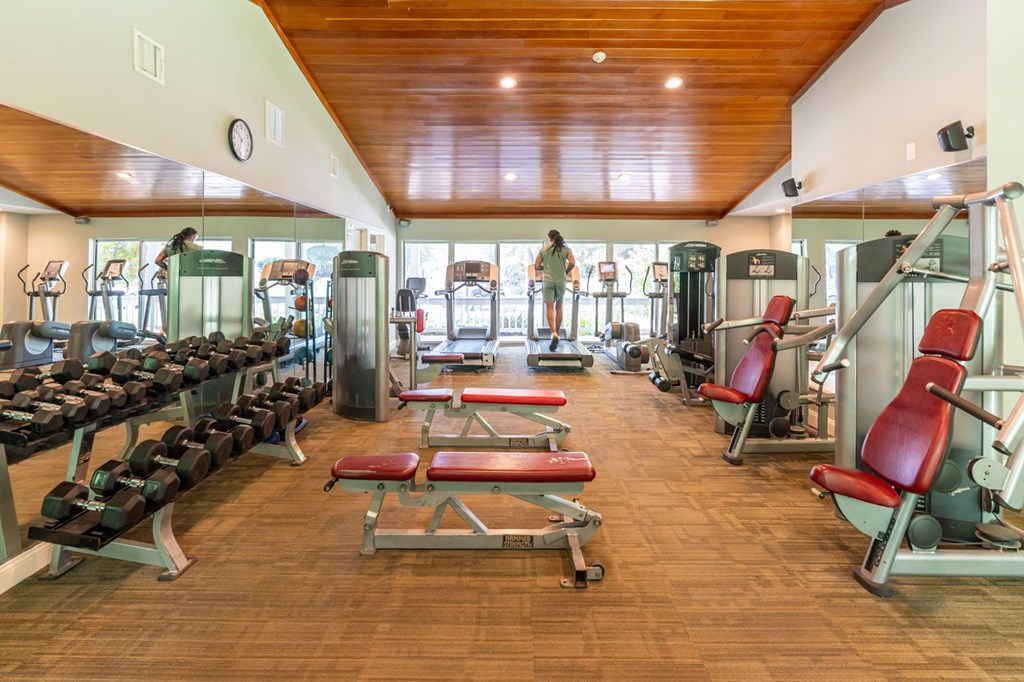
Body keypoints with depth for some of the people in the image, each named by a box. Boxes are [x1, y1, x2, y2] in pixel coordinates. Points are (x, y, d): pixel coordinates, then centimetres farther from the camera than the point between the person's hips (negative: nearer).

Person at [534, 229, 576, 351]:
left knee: (550, 308, -3)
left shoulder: (544, 249, 3)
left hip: (548, 281, -1)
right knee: (558, 307, 16)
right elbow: (572, 263, -11)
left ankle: (554, 334, -23)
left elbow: (536, 266, 2)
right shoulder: (566, 249, 2)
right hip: (561, 281, 1)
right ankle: (557, 334, 22)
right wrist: (565, 272, 5)